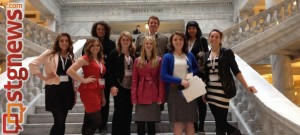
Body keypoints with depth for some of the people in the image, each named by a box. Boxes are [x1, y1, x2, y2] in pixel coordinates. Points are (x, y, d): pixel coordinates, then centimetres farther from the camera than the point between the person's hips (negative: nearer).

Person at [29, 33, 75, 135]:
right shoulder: (50, 53, -2)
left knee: (62, 121, 11)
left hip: (67, 90, 5)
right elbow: (32, 64, -6)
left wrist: (74, 92, 8)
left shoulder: (70, 56, 12)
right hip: (54, 90, -5)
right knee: (59, 121, -9)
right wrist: (44, 78, -10)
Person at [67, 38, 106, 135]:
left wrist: (103, 96, 15)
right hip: (88, 91, -7)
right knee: (97, 121, -8)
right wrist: (83, 80, -14)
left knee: (88, 121, 11)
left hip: (97, 91, 7)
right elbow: (70, 71, -18)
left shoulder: (100, 60, 15)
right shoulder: (85, 58, -7)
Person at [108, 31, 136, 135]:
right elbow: (111, 71, -7)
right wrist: (113, 85, -15)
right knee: (119, 111, 0)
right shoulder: (114, 53, -1)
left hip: (131, 86, 4)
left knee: (128, 111, 10)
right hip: (119, 86, -4)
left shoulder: (134, 54, 8)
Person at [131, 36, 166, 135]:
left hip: (154, 97, -1)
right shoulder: (137, 61, 8)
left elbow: (161, 80, 0)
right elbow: (134, 80, 5)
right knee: (140, 124, 3)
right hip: (141, 97, 2)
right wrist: (134, 98, -2)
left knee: (151, 123, 4)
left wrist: (161, 97, -7)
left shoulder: (159, 61, 3)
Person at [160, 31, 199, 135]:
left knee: (190, 122, 5)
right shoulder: (167, 57, -1)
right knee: (178, 122, -2)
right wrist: (180, 81, -16)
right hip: (175, 91, -3)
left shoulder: (190, 55, 9)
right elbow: (163, 76, -8)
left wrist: (192, 74, 1)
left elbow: (197, 68, 24)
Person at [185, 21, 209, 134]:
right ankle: (193, 125, 18)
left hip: (200, 73, -3)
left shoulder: (202, 40, 1)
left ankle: (201, 126, 9)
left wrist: (204, 68, -16)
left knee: (200, 99, 2)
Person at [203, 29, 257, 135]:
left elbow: (236, 71, -5)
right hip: (210, 91, 5)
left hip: (223, 90, -5)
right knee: (219, 122, 8)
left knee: (221, 122, -6)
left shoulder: (227, 52, -3)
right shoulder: (207, 55, 11)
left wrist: (246, 86, -12)